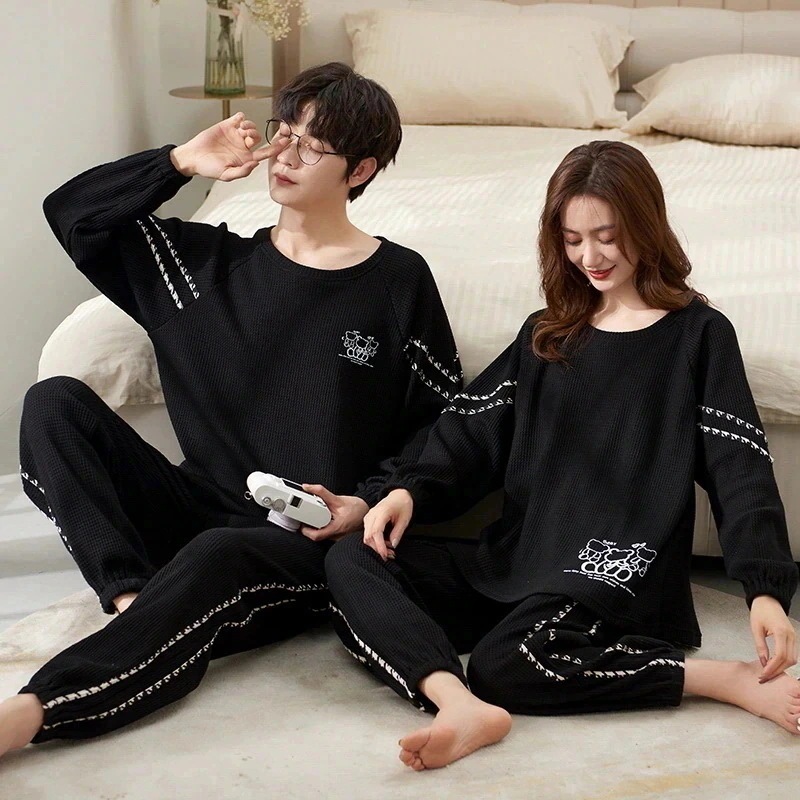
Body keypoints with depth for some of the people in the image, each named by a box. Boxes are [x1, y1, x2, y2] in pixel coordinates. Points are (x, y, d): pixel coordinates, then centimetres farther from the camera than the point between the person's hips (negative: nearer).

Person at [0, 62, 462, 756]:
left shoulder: (397, 281, 3)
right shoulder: (209, 262, 13)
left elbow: (444, 424, 3)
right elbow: (72, 212, 15)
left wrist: (370, 501, -13)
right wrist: (180, 163, 6)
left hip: (308, 541, -5)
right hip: (199, 511, 5)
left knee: (215, 558, -39)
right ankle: (131, 595, -30)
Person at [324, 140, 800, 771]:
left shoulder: (698, 335, 3)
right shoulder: (545, 336, 18)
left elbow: (741, 470, -5)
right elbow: (471, 431, 10)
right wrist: (411, 489, -11)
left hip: (620, 572, -6)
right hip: (513, 561, 6)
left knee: (502, 662, -34)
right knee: (352, 561, -13)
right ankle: (461, 707, -37)